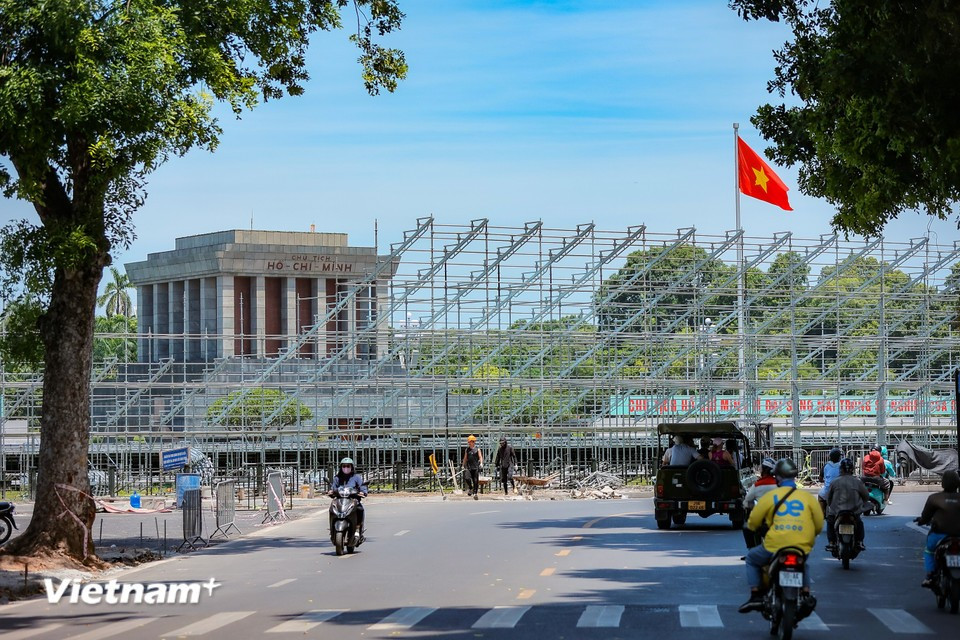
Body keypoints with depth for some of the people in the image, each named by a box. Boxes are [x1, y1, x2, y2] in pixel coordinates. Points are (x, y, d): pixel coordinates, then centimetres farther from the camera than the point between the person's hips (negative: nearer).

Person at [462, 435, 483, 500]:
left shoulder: (477, 449, 2)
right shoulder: (467, 450, 11)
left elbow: (480, 457, -7)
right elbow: (465, 458, 19)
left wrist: (481, 463, -23)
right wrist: (463, 465, 19)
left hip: (476, 467, -2)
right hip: (469, 467, 2)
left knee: (476, 481, -1)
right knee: (468, 478, -16)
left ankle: (475, 493, 8)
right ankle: (470, 488, 9)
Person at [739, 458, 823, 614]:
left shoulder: (770, 496, 0)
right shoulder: (808, 497, 5)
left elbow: (753, 522, 6)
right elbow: (819, 525, 8)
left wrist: (753, 527, 30)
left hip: (774, 548, -3)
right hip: (802, 548, 3)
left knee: (752, 558, 24)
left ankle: (755, 595, 11)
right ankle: (805, 594, 15)